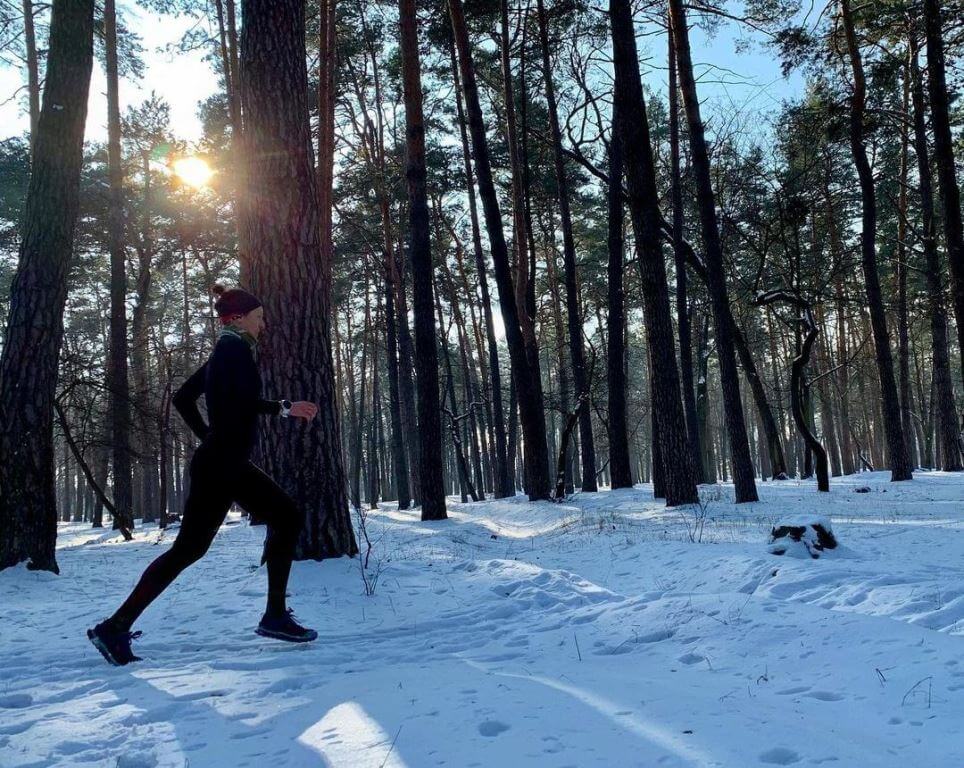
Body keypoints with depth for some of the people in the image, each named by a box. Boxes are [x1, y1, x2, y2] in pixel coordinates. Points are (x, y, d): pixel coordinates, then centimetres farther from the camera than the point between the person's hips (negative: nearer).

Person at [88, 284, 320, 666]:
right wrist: (284, 408, -14)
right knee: (189, 547, -7)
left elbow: (182, 398, 22)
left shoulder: (225, 351, 19)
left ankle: (275, 615, 9)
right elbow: (240, 401, -26)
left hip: (230, 463, 10)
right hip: (218, 466, -10)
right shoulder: (235, 348, -10)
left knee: (287, 516, 9)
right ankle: (115, 628, 1)